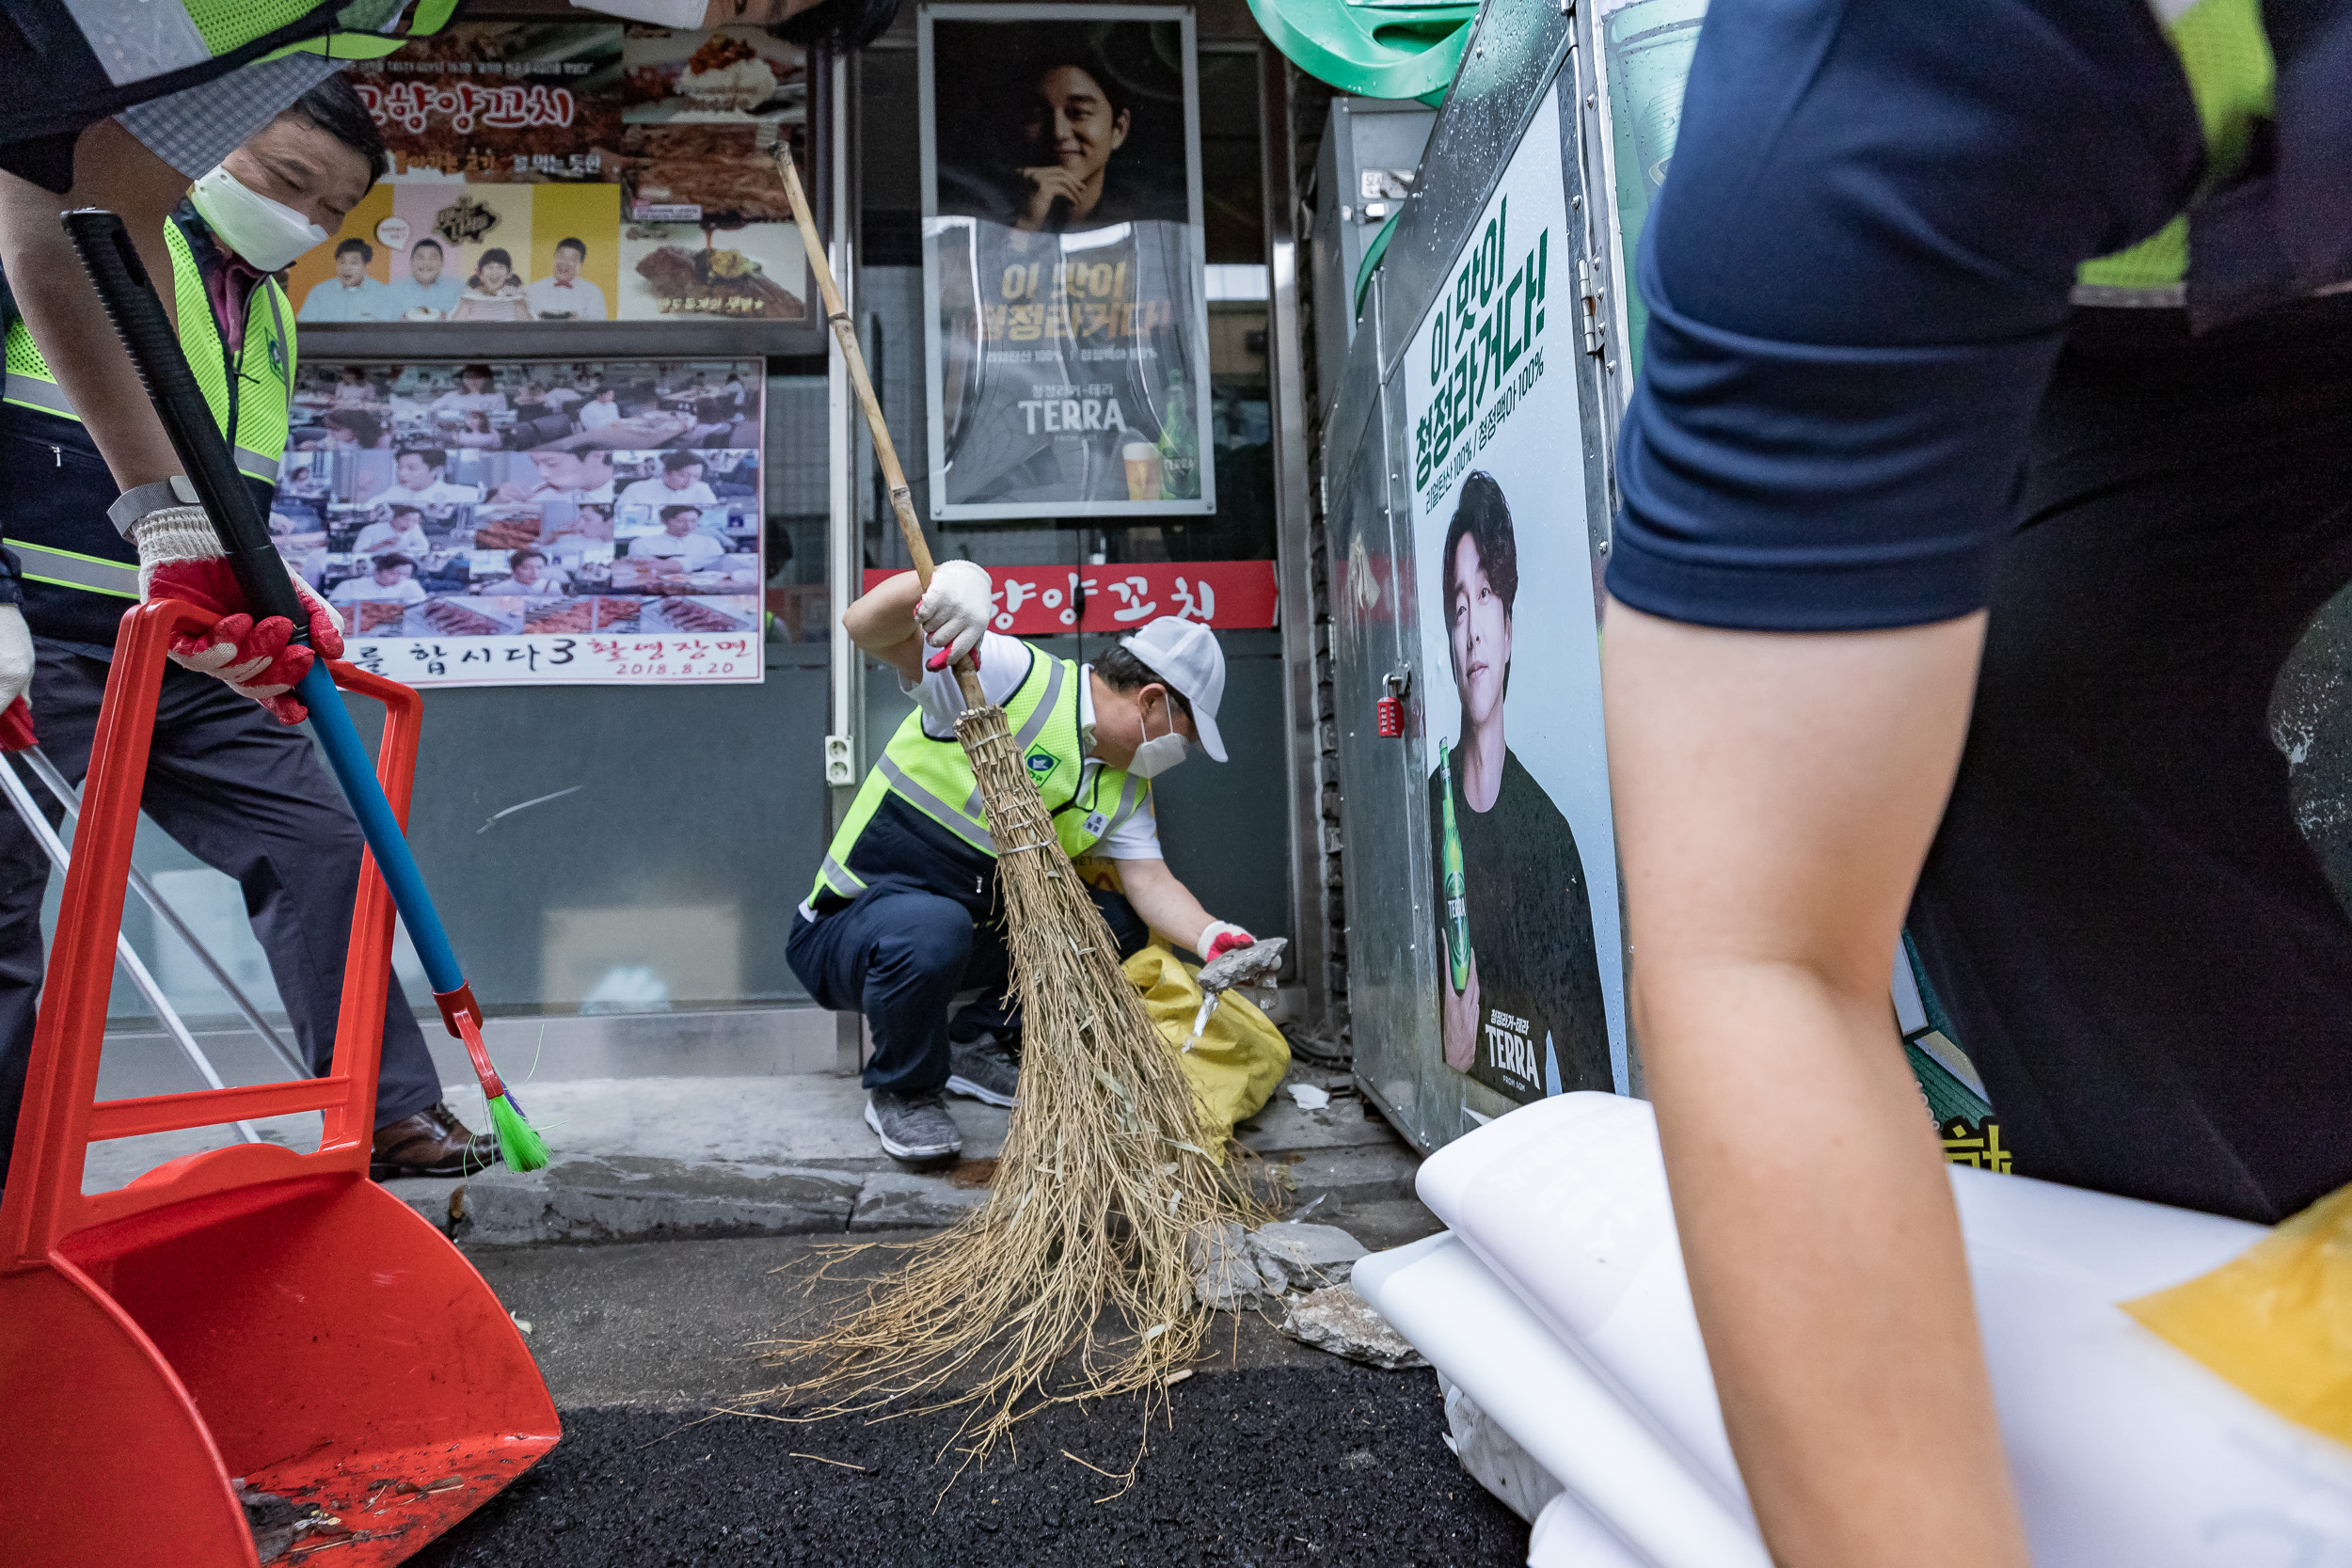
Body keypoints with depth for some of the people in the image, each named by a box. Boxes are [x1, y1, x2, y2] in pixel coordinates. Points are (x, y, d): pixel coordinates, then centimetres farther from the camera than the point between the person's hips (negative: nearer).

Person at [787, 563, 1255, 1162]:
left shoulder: (1126, 786, 7)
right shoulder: (1013, 675, -19)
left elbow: (1149, 880, -1)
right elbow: (867, 628, -27)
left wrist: (1215, 939, -21)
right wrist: (945, 579, -49)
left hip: (974, 929, 7)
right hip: (850, 927, -7)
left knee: (1120, 924, -3)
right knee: (932, 928, -40)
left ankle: (980, 1046, 11)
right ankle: (900, 1090, -8)